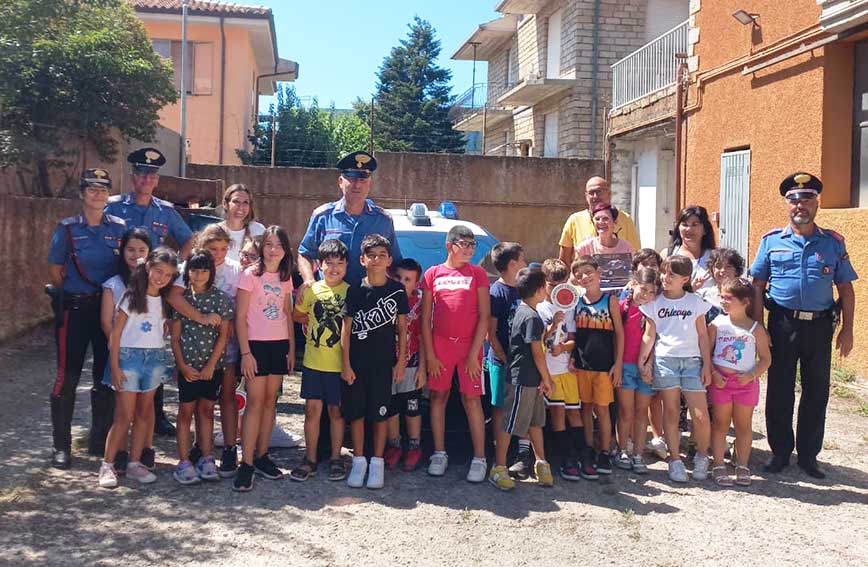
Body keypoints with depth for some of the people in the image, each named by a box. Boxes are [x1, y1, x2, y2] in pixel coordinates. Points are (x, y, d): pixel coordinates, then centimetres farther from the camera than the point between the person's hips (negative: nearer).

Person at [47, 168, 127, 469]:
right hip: (74, 308, -2)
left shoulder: (119, 227, 4)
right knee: (68, 376, 0)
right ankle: (61, 446, 11)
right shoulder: (67, 228, -2)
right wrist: (74, 296, 3)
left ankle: (100, 441, 22)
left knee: (106, 375, 8)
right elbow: (55, 271, 2)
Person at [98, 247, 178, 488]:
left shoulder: (166, 301, 8)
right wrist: (115, 367, -11)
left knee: (144, 413, 8)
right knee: (124, 416, -4)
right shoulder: (131, 296, -6)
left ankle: (134, 463, 16)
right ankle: (107, 465, 6)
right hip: (129, 356, -4)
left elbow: (166, 330, 10)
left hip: (155, 358, 5)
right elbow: (116, 333, -6)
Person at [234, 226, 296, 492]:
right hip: (256, 344, -5)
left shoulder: (285, 277, 9)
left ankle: (262, 456, 18)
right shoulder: (251, 275, -6)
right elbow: (240, 317, -8)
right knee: (255, 403, -7)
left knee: (270, 400, 9)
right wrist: (245, 352, -12)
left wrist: (292, 348, 9)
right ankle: (246, 464, -4)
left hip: (280, 345, 5)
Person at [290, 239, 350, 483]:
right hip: (313, 362, 2)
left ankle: (336, 458, 21)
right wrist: (314, 322, 1)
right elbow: (296, 316, 15)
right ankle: (310, 460, 18)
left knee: (336, 411, 9)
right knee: (312, 410, 7)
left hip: (340, 363, -2)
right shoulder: (311, 290, 3)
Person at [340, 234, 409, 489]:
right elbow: (346, 329, 0)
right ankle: (358, 461, 19)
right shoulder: (354, 291, 0)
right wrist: (345, 364, -4)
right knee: (356, 413, 6)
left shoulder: (397, 290, 1)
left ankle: (377, 462, 16)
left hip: (384, 362, -1)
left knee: (380, 413, 5)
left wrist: (401, 361, 1)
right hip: (356, 363, 1)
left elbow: (402, 328, 5)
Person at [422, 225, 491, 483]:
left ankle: (479, 459, 6)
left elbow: (484, 317, -1)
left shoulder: (477, 273, 3)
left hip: (469, 345, -1)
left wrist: (474, 354, -8)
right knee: (438, 397, 7)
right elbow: (425, 318, 4)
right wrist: (429, 354, -2)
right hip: (440, 345, 2)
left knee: (472, 400, 0)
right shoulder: (433, 273, 5)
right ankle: (439, 454, 19)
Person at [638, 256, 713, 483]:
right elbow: (649, 335, 7)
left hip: (692, 360, 0)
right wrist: (642, 362, 0)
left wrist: (707, 365, 2)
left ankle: (702, 456, 18)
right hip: (664, 360, 0)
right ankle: (675, 460, 14)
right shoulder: (655, 303, 6)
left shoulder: (696, 302, 5)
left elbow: (703, 335, 6)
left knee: (700, 415, -5)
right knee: (671, 412, 4)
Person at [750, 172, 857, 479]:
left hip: (820, 326, 1)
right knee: (779, 391, 6)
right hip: (783, 325, -1)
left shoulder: (833, 242, 5)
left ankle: (808, 454, 22)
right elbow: (757, 286, 3)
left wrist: (847, 329, 1)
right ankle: (780, 452, 19)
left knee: (817, 393, 8)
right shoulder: (771, 241, 3)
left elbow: (845, 288, 7)